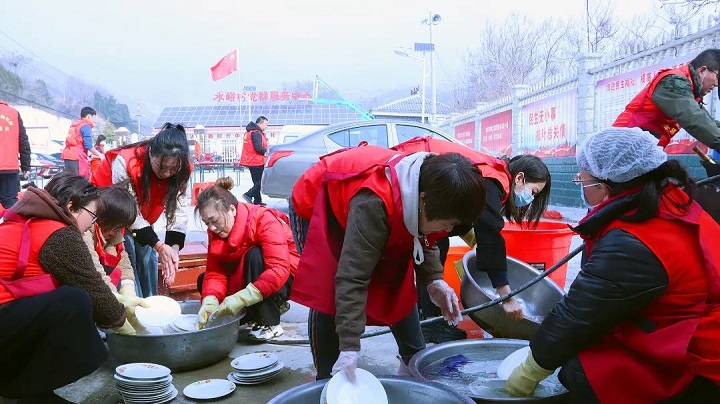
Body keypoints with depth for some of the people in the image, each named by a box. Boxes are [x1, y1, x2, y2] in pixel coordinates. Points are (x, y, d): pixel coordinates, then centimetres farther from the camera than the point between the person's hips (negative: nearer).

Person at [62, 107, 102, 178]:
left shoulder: (74, 125, 22)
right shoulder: (86, 126, -4)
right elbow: (88, 145, -13)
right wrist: (99, 155, -3)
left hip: (67, 154, 9)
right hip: (77, 156, -9)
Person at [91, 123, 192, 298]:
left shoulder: (181, 171, -25)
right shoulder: (125, 163, -38)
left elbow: (178, 211, -25)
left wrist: (174, 248, -40)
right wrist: (160, 247, -36)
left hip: (141, 217, 4)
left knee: (148, 257, 2)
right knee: (128, 257, -14)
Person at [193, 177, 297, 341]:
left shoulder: (264, 220, -27)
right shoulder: (216, 232, -6)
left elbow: (279, 269, -37)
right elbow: (214, 272, -13)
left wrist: (241, 298, -43)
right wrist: (209, 302, -34)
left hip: (284, 280, -7)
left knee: (255, 255, -33)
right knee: (204, 280, -6)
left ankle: (269, 324, -22)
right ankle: (274, 306, 1)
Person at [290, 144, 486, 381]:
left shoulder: (426, 186, -22)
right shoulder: (373, 203, -45)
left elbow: (422, 240, -3)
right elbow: (352, 277, -44)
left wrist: (434, 281, -18)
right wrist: (349, 347, -45)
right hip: (317, 205, -7)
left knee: (400, 287, 4)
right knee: (326, 296, -18)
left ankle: (414, 362, 20)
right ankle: (327, 381, -2)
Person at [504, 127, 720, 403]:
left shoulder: (629, 246, -26)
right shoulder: (673, 202, 2)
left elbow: (577, 316, -17)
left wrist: (531, 371, -2)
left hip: (698, 373, -9)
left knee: (580, 372, -15)